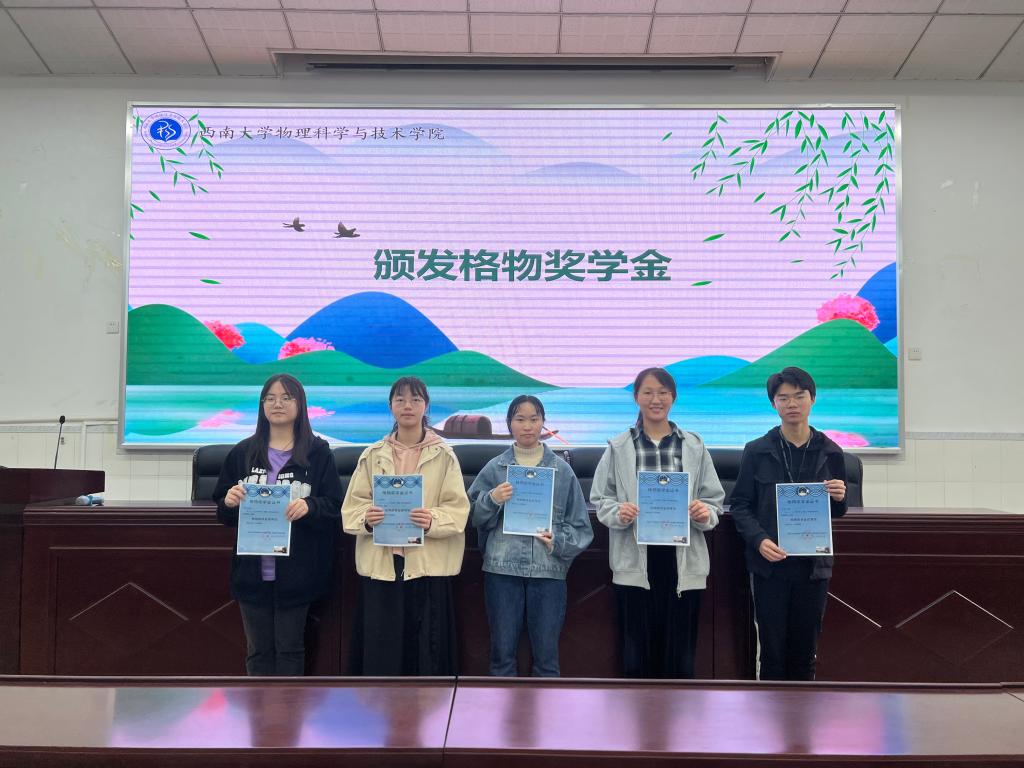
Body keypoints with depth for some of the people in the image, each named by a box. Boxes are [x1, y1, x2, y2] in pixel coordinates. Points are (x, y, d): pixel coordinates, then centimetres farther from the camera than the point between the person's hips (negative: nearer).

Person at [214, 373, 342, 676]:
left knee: (290, 648, 8)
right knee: (258, 650, 11)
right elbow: (222, 512, 10)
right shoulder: (243, 452, 6)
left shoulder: (318, 452, -2)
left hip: (296, 571, -2)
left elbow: (335, 506, -5)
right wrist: (229, 502, -12)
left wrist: (309, 506, -25)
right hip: (252, 571, 3)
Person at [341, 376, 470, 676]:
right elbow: (351, 507, 6)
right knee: (379, 652, 2)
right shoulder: (372, 455, 9)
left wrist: (432, 520, -22)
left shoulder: (443, 455, 4)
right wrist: (366, 519, -16)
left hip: (428, 565, -1)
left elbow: (458, 508, -2)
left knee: (427, 651, 0)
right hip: (380, 565, 2)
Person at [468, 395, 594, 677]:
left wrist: (558, 542, -9)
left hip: (548, 571, 0)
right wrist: (492, 500, -14)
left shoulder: (562, 470, 6)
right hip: (502, 569, 0)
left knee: (546, 655, 6)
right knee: (502, 653, 5)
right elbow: (475, 518, 3)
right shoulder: (494, 469, 6)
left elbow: (580, 526, 7)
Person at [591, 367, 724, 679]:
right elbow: (600, 499, 6)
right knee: (637, 652, 5)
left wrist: (705, 513, -12)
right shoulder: (618, 447, 5)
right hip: (634, 562, -1)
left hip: (682, 562, 1)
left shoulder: (694, 446, 8)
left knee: (679, 652, 5)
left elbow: (714, 500, 9)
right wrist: (618, 512, -14)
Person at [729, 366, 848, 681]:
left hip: (813, 564, 2)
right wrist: (759, 540, -15)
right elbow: (739, 504, 1)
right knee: (772, 649, 3)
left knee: (805, 650, 9)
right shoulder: (757, 451, -1)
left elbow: (838, 513, 14)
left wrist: (838, 498, -9)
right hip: (769, 565, -1)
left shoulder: (830, 453, 5)